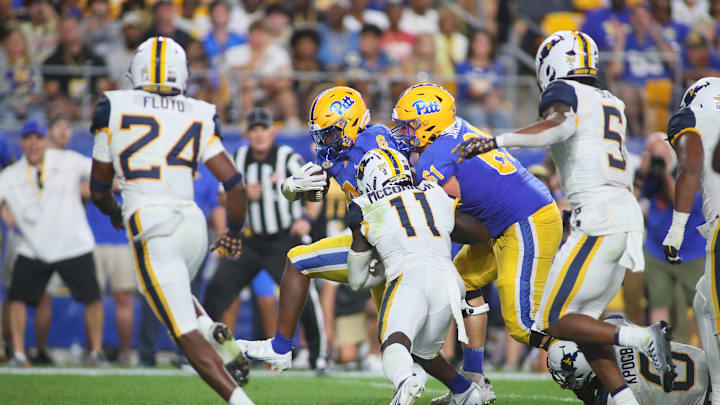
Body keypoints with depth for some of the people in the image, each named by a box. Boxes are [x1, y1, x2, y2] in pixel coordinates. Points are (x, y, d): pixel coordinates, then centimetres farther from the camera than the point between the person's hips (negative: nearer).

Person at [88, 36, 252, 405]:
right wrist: (233, 232, 20)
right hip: (192, 222, 4)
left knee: (187, 335, -3)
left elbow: (99, 189, 12)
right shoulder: (198, 117, 8)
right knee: (175, 293, 32)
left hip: (151, 229, -4)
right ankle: (214, 331, 3)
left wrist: (114, 213, 34)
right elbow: (235, 184, 2)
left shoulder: (113, 109, 2)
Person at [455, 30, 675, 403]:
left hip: (598, 218, -8)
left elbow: (559, 124, -24)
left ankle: (643, 339, -19)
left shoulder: (564, 91, -2)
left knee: (553, 321, -5)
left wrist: (496, 141, -34)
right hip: (628, 211, 8)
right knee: (582, 321, 11)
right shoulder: (612, 103, 22)